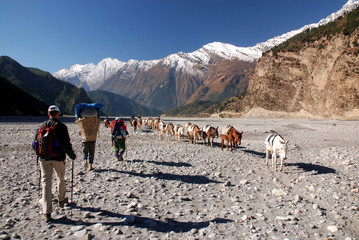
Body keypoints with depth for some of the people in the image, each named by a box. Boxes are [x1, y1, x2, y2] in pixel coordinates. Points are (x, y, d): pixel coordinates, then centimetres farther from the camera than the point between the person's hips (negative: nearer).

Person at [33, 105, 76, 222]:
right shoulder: (61, 126, -6)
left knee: (46, 183, 2)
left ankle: (46, 213, -1)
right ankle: (62, 200, 40)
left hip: (44, 159, 2)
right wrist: (72, 155, 6)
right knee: (61, 179, 21)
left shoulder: (41, 126, 4)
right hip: (58, 158, -2)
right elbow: (67, 143, -9)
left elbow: (34, 143, 7)